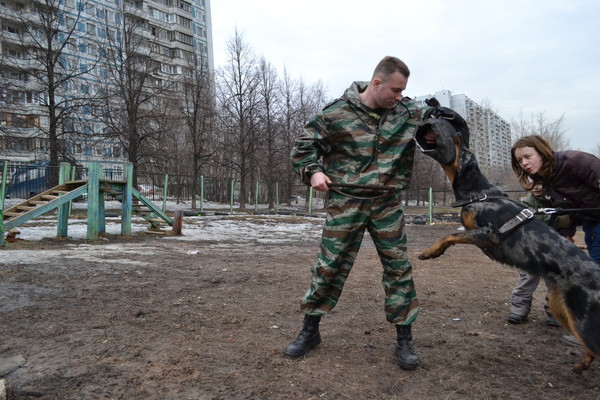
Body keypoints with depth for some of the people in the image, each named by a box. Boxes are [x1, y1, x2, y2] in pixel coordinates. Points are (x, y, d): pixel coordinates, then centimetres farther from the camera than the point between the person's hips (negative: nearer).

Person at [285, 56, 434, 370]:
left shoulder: (407, 112, 4)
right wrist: (313, 171, -13)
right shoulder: (337, 113, -6)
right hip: (345, 203, -2)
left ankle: (404, 338, 20)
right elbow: (303, 145, 3)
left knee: (398, 267, 4)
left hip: (388, 204, 3)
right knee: (328, 266, 3)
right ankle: (310, 330, 22)